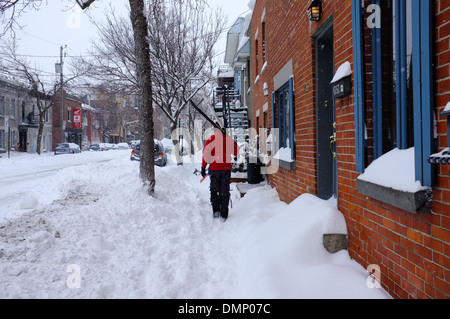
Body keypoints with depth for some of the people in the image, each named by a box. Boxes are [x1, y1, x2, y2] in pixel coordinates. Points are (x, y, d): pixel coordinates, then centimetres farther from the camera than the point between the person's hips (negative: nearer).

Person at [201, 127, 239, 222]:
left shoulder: (212, 138, 0)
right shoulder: (230, 139, 5)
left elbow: (206, 152, -5)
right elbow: (236, 153, 13)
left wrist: (203, 167, -3)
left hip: (214, 167, -1)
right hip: (226, 168, 1)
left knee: (214, 189, 14)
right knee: (224, 191, 6)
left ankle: (216, 210, 9)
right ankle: (223, 214, 4)